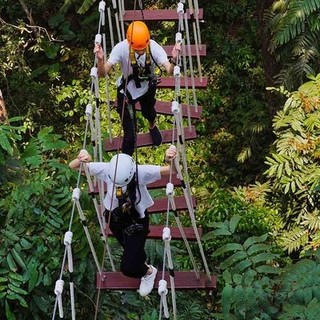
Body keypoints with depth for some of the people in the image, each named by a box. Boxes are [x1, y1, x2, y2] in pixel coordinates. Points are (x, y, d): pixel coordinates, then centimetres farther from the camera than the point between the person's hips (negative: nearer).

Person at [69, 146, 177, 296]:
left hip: (137, 222, -3)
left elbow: (170, 171, -30)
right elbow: (72, 166, -20)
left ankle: (148, 272, 28)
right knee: (132, 251, 28)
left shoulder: (141, 172, -34)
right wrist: (81, 159, -44)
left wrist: (170, 161, -53)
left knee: (128, 268, -6)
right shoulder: (106, 170, -27)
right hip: (114, 217, 4)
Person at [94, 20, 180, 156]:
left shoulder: (154, 47, -32)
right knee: (129, 135, -1)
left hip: (147, 87, 2)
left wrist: (173, 59, -61)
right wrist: (100, 60, -59)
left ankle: (152, 127, 71)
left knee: (149, 113, 33)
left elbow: (169, 71, -40)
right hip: (127, 90, -2)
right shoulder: (121, 48, -35)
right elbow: (103, 73, -38)